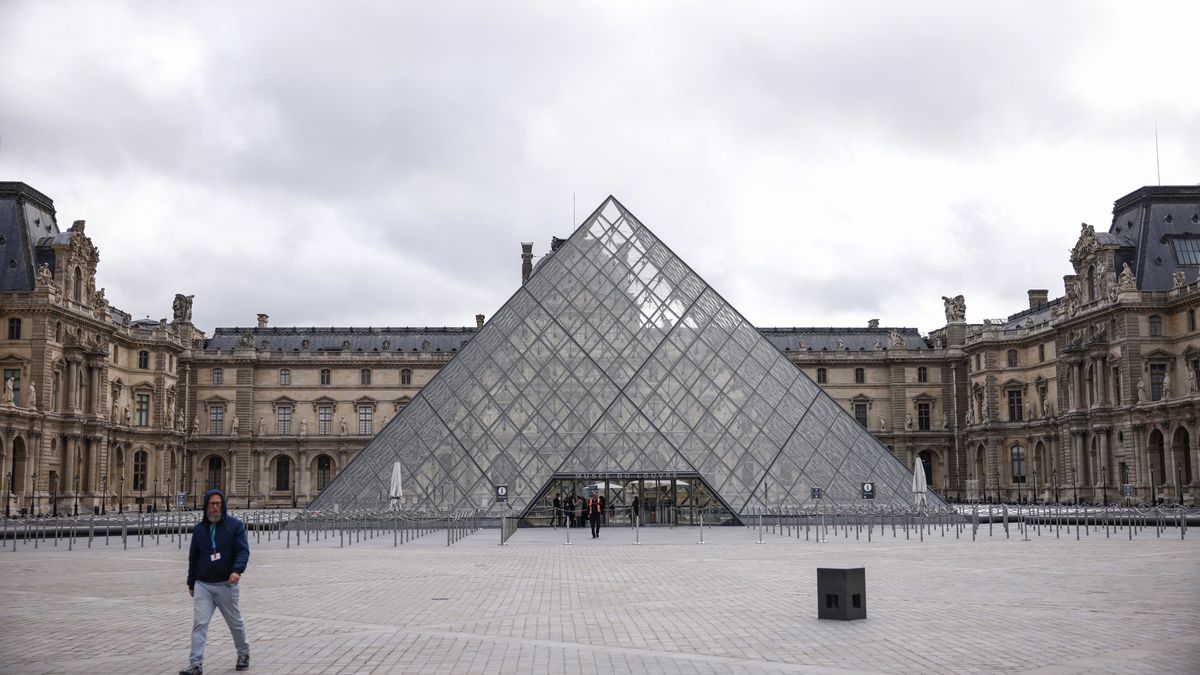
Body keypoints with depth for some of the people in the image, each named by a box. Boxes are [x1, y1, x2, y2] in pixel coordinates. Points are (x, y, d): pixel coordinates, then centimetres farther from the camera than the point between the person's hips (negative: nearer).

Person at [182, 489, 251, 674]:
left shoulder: (235, 525, -5)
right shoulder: (199, 528, 6)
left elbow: (243, 550, -12)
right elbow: (193, 557, 14)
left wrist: (237, 570, -29)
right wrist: (191, 583, 16)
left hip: (227, 585, -2)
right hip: (203, 585, 2)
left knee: (235, 622, 12)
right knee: (199, 624, -8)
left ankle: (243, 654, 33)